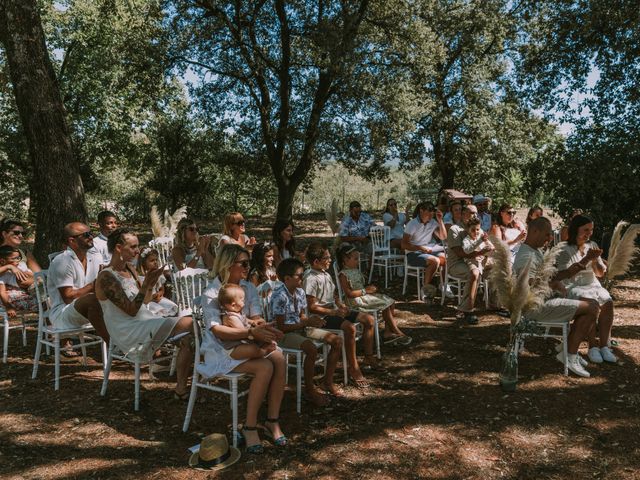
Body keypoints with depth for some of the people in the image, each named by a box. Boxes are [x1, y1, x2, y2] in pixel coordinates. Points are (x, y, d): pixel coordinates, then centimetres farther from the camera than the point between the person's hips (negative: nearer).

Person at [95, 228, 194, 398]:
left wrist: (152, 283, -4)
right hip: (129, 334, -9)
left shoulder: (129, 269, 11)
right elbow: (131, 310, -19)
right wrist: (146, 284, -23)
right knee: (188, 325, -20)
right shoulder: (106, 278, -15)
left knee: (188, 327, -7)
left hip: (144, 322, 9)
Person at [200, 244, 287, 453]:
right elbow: (218, 331, -22)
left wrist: (263, 327, -23)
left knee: (279, 358, -24)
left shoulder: (248, 287, 8)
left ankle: (272, 421, -13)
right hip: (222, 350, -6)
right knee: (265, 367, -29)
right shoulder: (211, 293, -12)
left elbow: (257, 319, 2)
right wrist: (251, 332, -33)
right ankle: (250, 426, -14)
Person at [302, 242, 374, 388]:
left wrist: (341, 305, 1)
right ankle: (353, 368, -19)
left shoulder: (326, 274, 11)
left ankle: (368, 359, 12)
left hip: (335, 310, 10)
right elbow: (312, 307, -20)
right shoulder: (311, 279, -17)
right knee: (350, 327, -34)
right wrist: (334, 312, -20)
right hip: (322, 316, -10)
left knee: (369, 319, 1)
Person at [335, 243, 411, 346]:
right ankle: (397, 332, -5)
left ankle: (387, 333, -5)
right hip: (356, 301, -9)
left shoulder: (356, 271, 13)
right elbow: (349, 293, -20)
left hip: (364, 295, 9)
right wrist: (365, 290, -18)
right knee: (385, 305, -16)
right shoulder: (343, 275, -15)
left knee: (391, 302, -3)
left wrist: (370, 287, 3)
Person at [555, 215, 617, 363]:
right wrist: (586, 259, -17)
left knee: (608, 302, -26)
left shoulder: (592, 245, 13)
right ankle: (593, 346, -27)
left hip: (592, 285, 5)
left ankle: (604, 345, -23)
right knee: (591, 302, -33)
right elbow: (565, 274, -14)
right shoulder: (564, 249, -3)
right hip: (572, 287, -5)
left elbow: (600, 273, 15)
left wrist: (595, 260, -6)